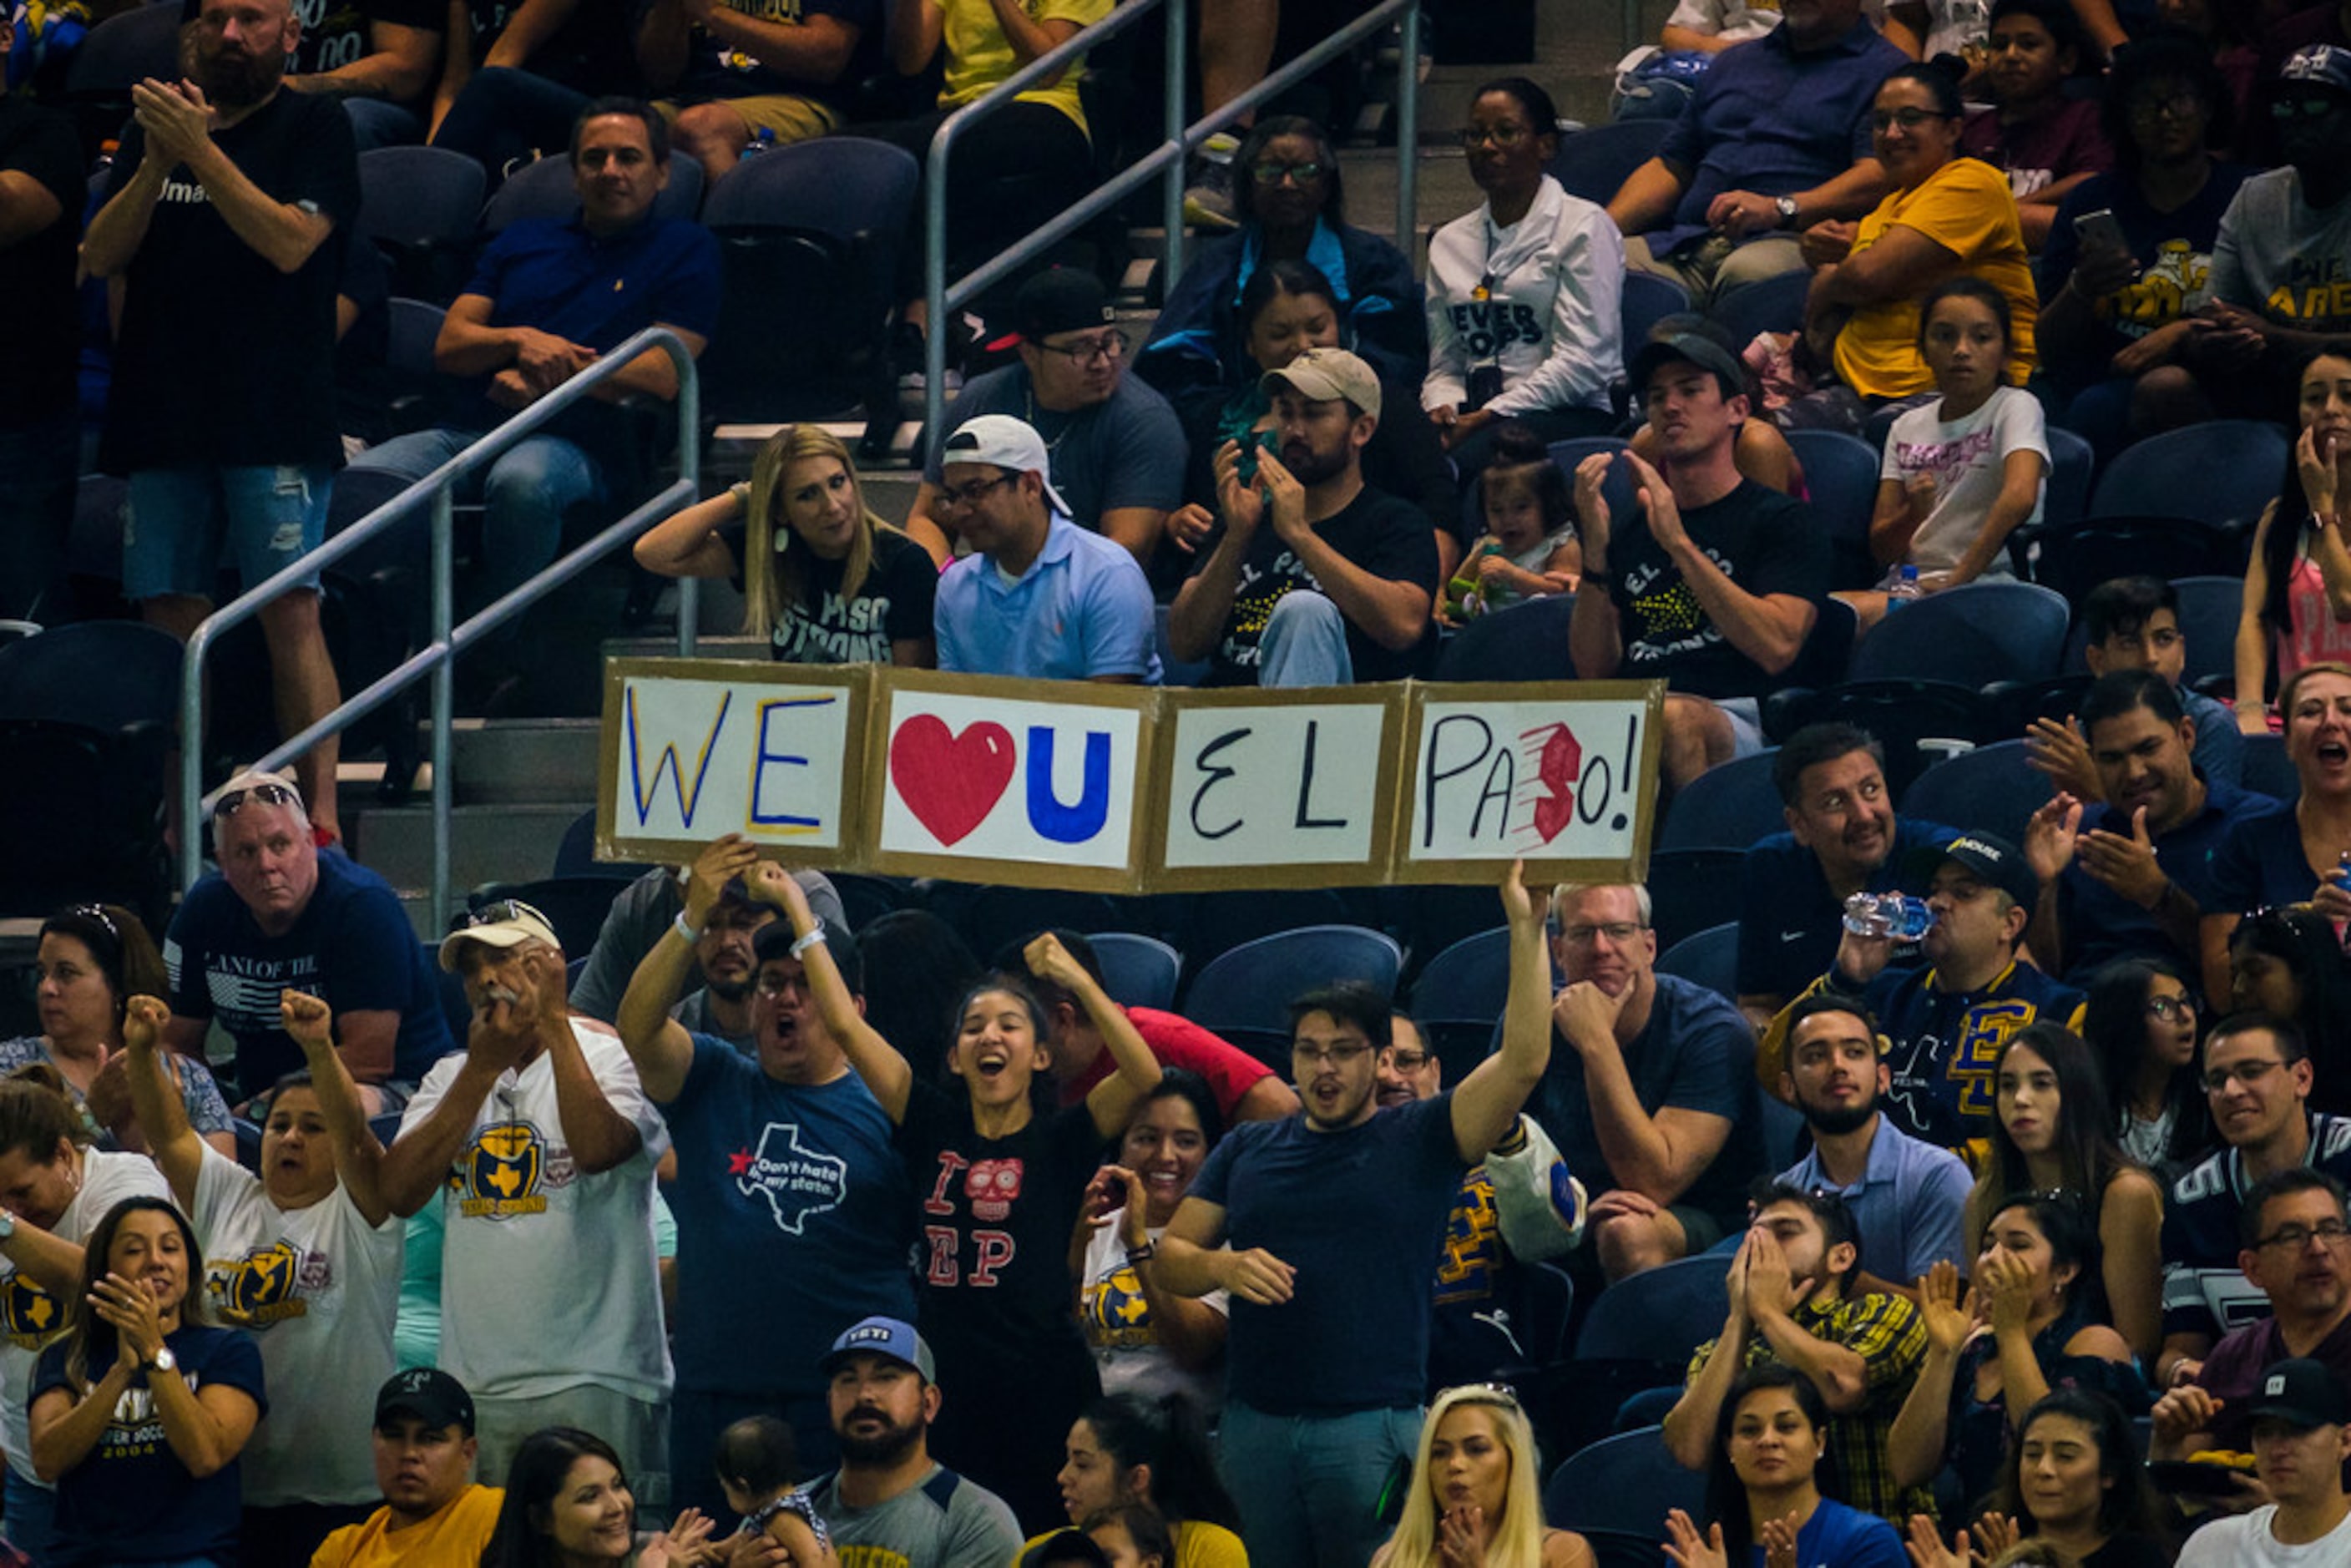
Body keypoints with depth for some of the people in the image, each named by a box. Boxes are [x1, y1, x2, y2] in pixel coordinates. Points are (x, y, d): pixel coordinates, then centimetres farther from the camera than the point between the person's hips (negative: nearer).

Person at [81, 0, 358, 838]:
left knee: (290, 612, -11)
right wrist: (157, 162, -8)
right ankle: (173, 826, 6)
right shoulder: (154, 123, 16)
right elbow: (101, 257, 7)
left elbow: (290, 241, -12)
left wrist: (200, 150, -16)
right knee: (170, 618, 2)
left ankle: (320, 821, -13)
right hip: (163, 414, 4)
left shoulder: (314, 126, 3)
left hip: (273, 415, -4)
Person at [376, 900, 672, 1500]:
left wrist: (553, 1020, -13)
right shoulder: (451, 1078, 17)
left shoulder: (614, 1060, 3)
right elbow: (397, 1192, 1)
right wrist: (484, 1068, -3)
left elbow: (597, 1148, -19)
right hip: (471, 1379, 5)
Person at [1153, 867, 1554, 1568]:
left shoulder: (1418, 1141, 3)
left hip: (1371, 1424, -4)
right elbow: (1172, 1256, 15)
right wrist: (1224, 1265, -9)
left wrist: (1526, 931, -14)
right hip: (1254, 1423, 4)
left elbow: (1522, 1061, -8)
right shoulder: (1247, 1150, 15)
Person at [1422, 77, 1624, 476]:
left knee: (1470, 457, -40)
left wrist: (1488, 418, -14)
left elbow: (1583, 360, -7)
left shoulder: (1584, 227, 4)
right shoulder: (1450, 242, 23)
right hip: (1477, 415, 4)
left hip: (1571, 414, -4)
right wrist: (1442, 410, -7)